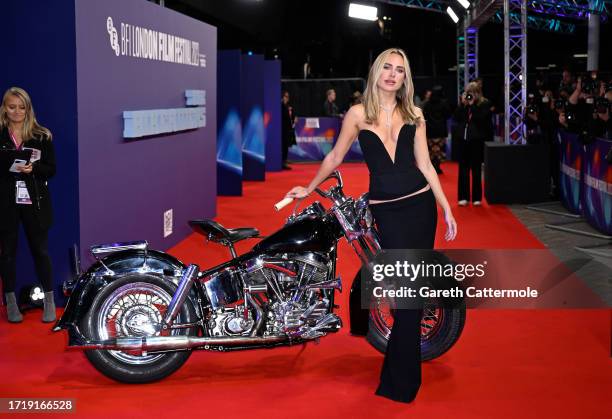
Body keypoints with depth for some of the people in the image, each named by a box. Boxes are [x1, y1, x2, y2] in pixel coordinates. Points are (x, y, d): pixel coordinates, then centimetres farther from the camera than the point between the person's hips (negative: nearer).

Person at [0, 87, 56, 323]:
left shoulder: (42, 136, 1)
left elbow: (51, 169, 0)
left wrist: (33, 168, -18)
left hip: (35, 202, 0)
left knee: (40, 250, 7)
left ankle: (49, 301, 17)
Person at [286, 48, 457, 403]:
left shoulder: (413, 115, 8)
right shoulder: (358, 114, 2)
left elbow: (424, 164, 9)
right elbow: (335, 157, 11)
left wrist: (447, 209, 6)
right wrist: (310, 189, 16)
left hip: (420, 205, 2)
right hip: (386, 211, -2)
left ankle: (400, 378, 18)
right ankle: (404, 380, 9)